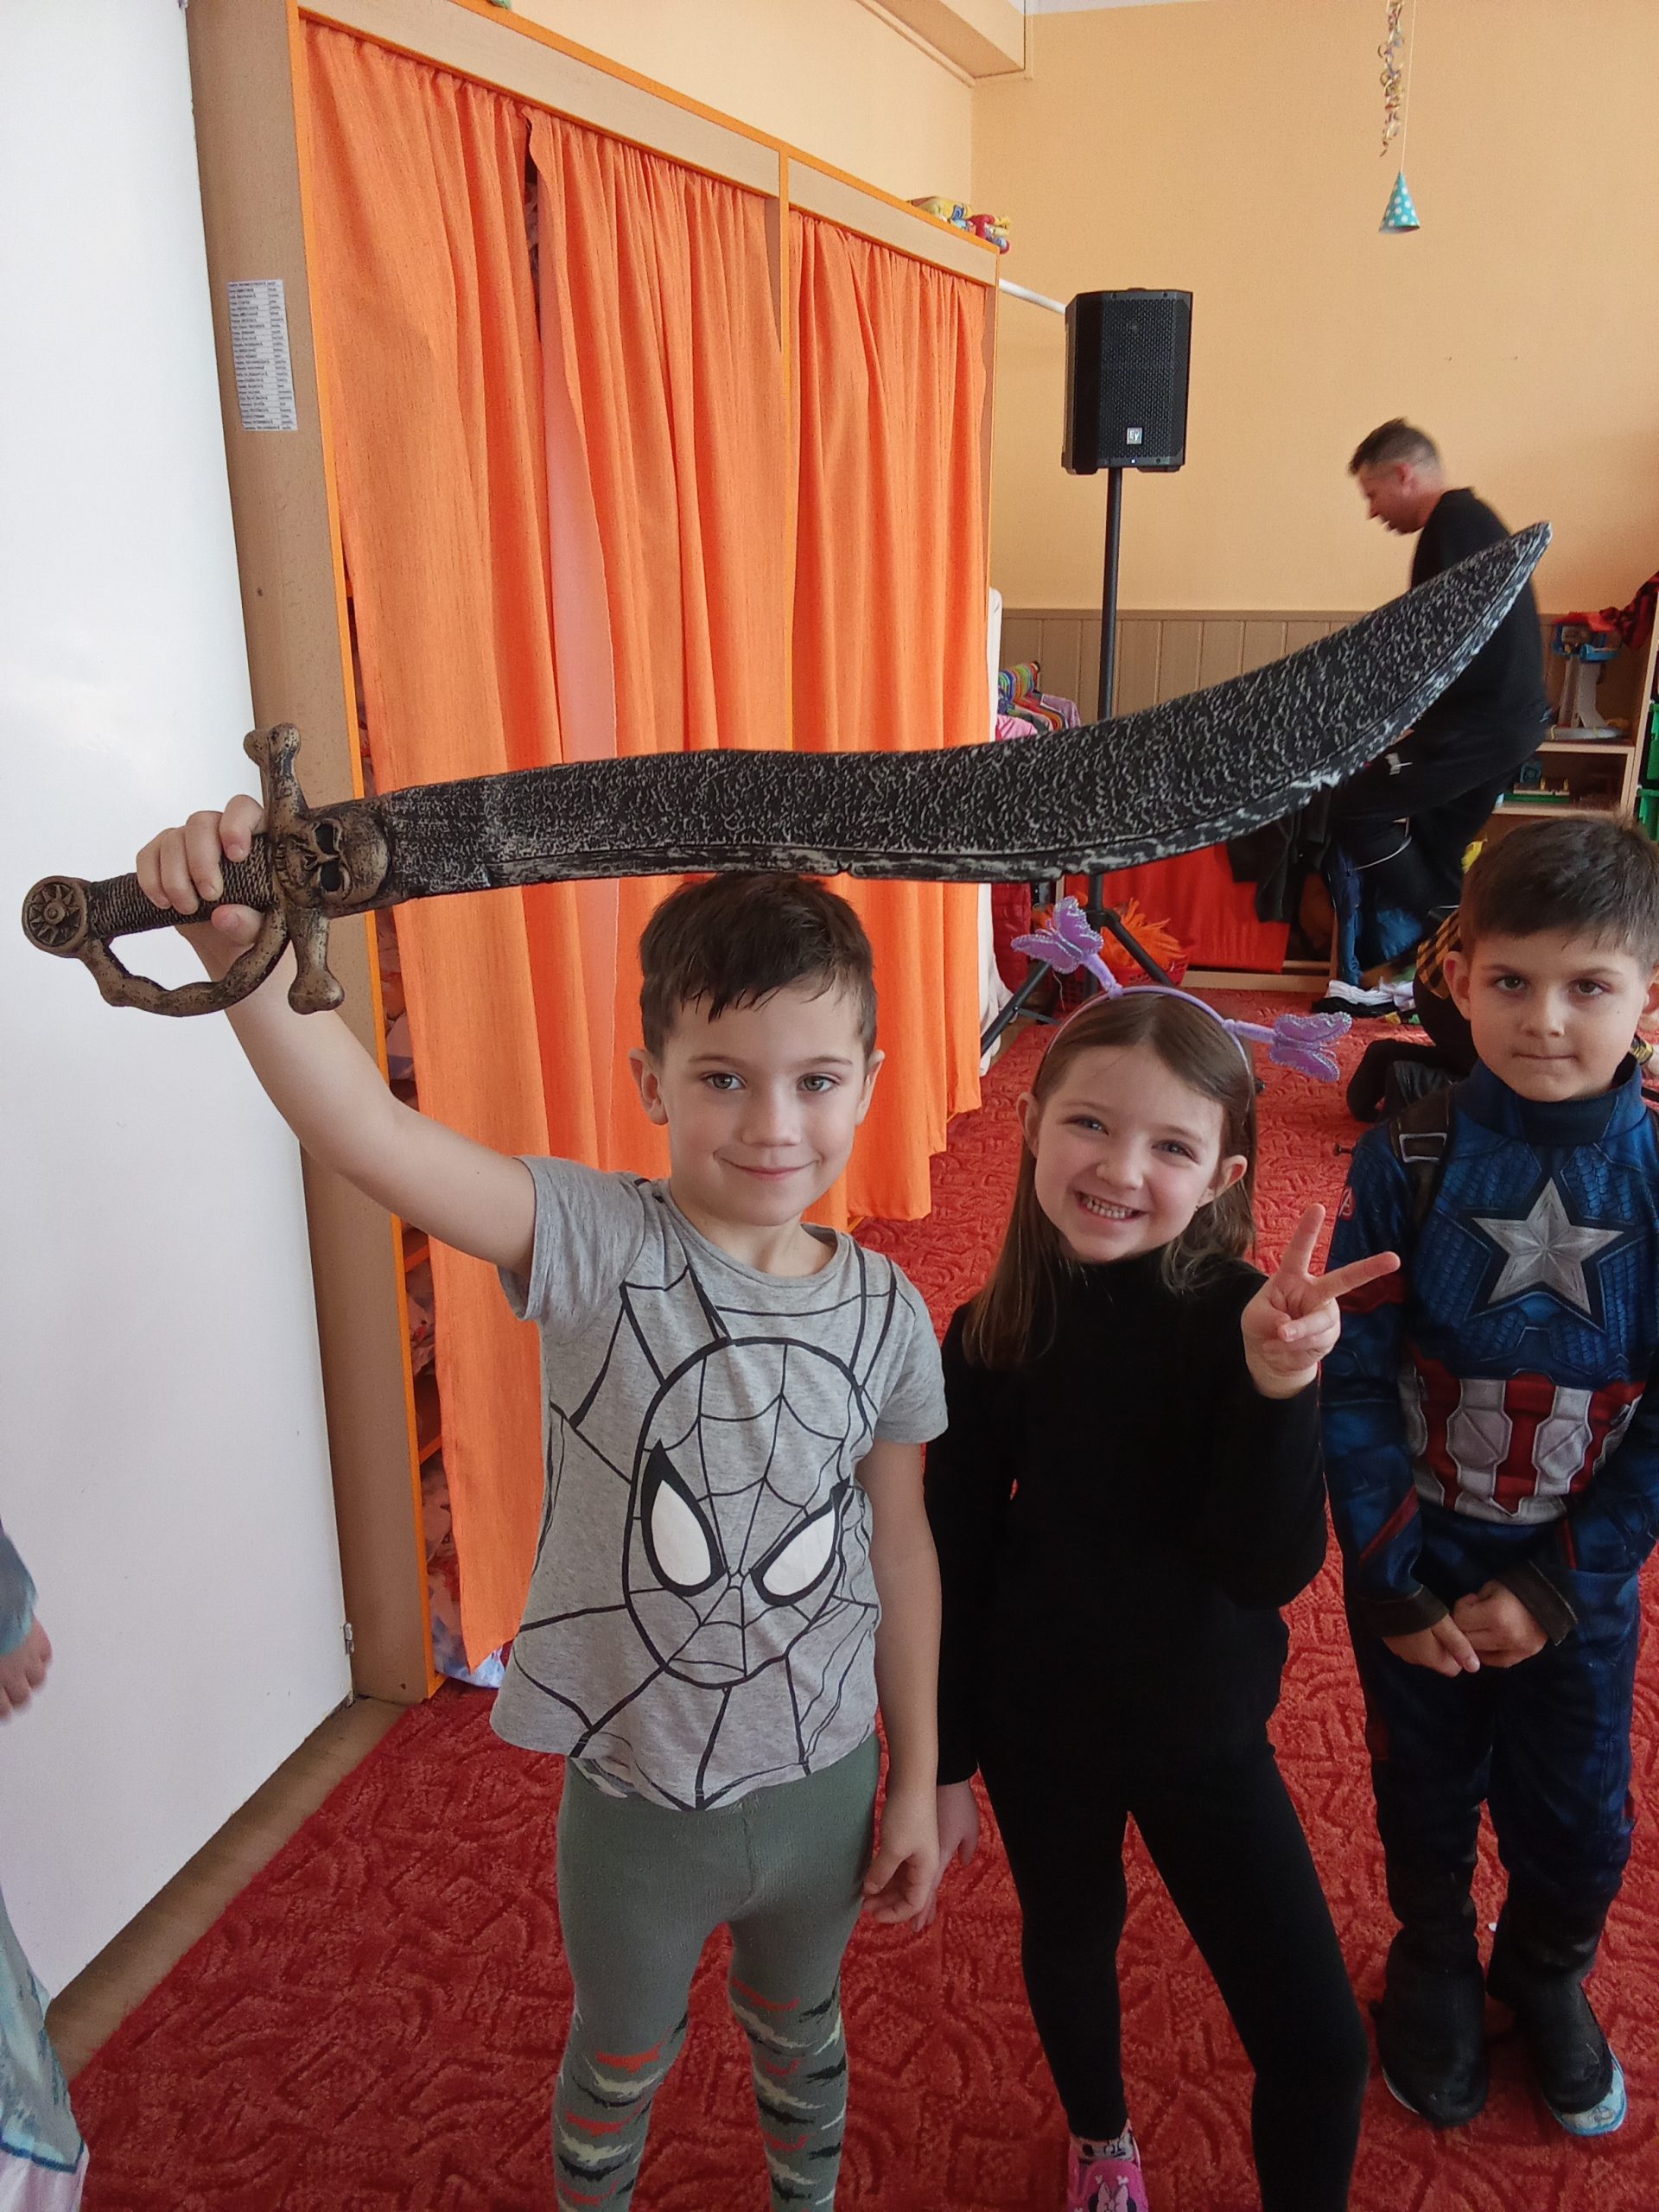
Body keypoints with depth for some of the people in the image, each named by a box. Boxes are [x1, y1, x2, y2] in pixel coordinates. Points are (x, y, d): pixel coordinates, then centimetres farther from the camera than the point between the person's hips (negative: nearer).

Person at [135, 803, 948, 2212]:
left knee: (800, 2034, 31)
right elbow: (372, 1136, -38)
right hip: (631, 1793, -2)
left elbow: (902, 1551, -3)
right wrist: (240, 944, -53)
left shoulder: (886, 1313, -13)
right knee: (621, 2062, 27)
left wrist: (918, 1780, 5)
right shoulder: (594, 1245, -23)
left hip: (821, 1786, 2)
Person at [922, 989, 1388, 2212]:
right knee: (1071, 1941, 24)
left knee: (1321, 2041, 0)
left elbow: (1271, 1569, -23)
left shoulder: (1244, 1321, -19)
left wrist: (1280, 1383, -39)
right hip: (1037, 1725, 2)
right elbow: (954, 1560, -5)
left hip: (1207, 1732, -1)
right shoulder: (992, 1337, -15)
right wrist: (943, 1764, 3)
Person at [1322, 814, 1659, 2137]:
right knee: (1426, 1791, 20)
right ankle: (1434, 1964, 50)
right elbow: (1354, 1382, -12)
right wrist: (1393, 1580, -13)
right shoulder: (1407, 1162, -16)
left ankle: (1547, 1976, 51)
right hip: (1418, 1568, -1)